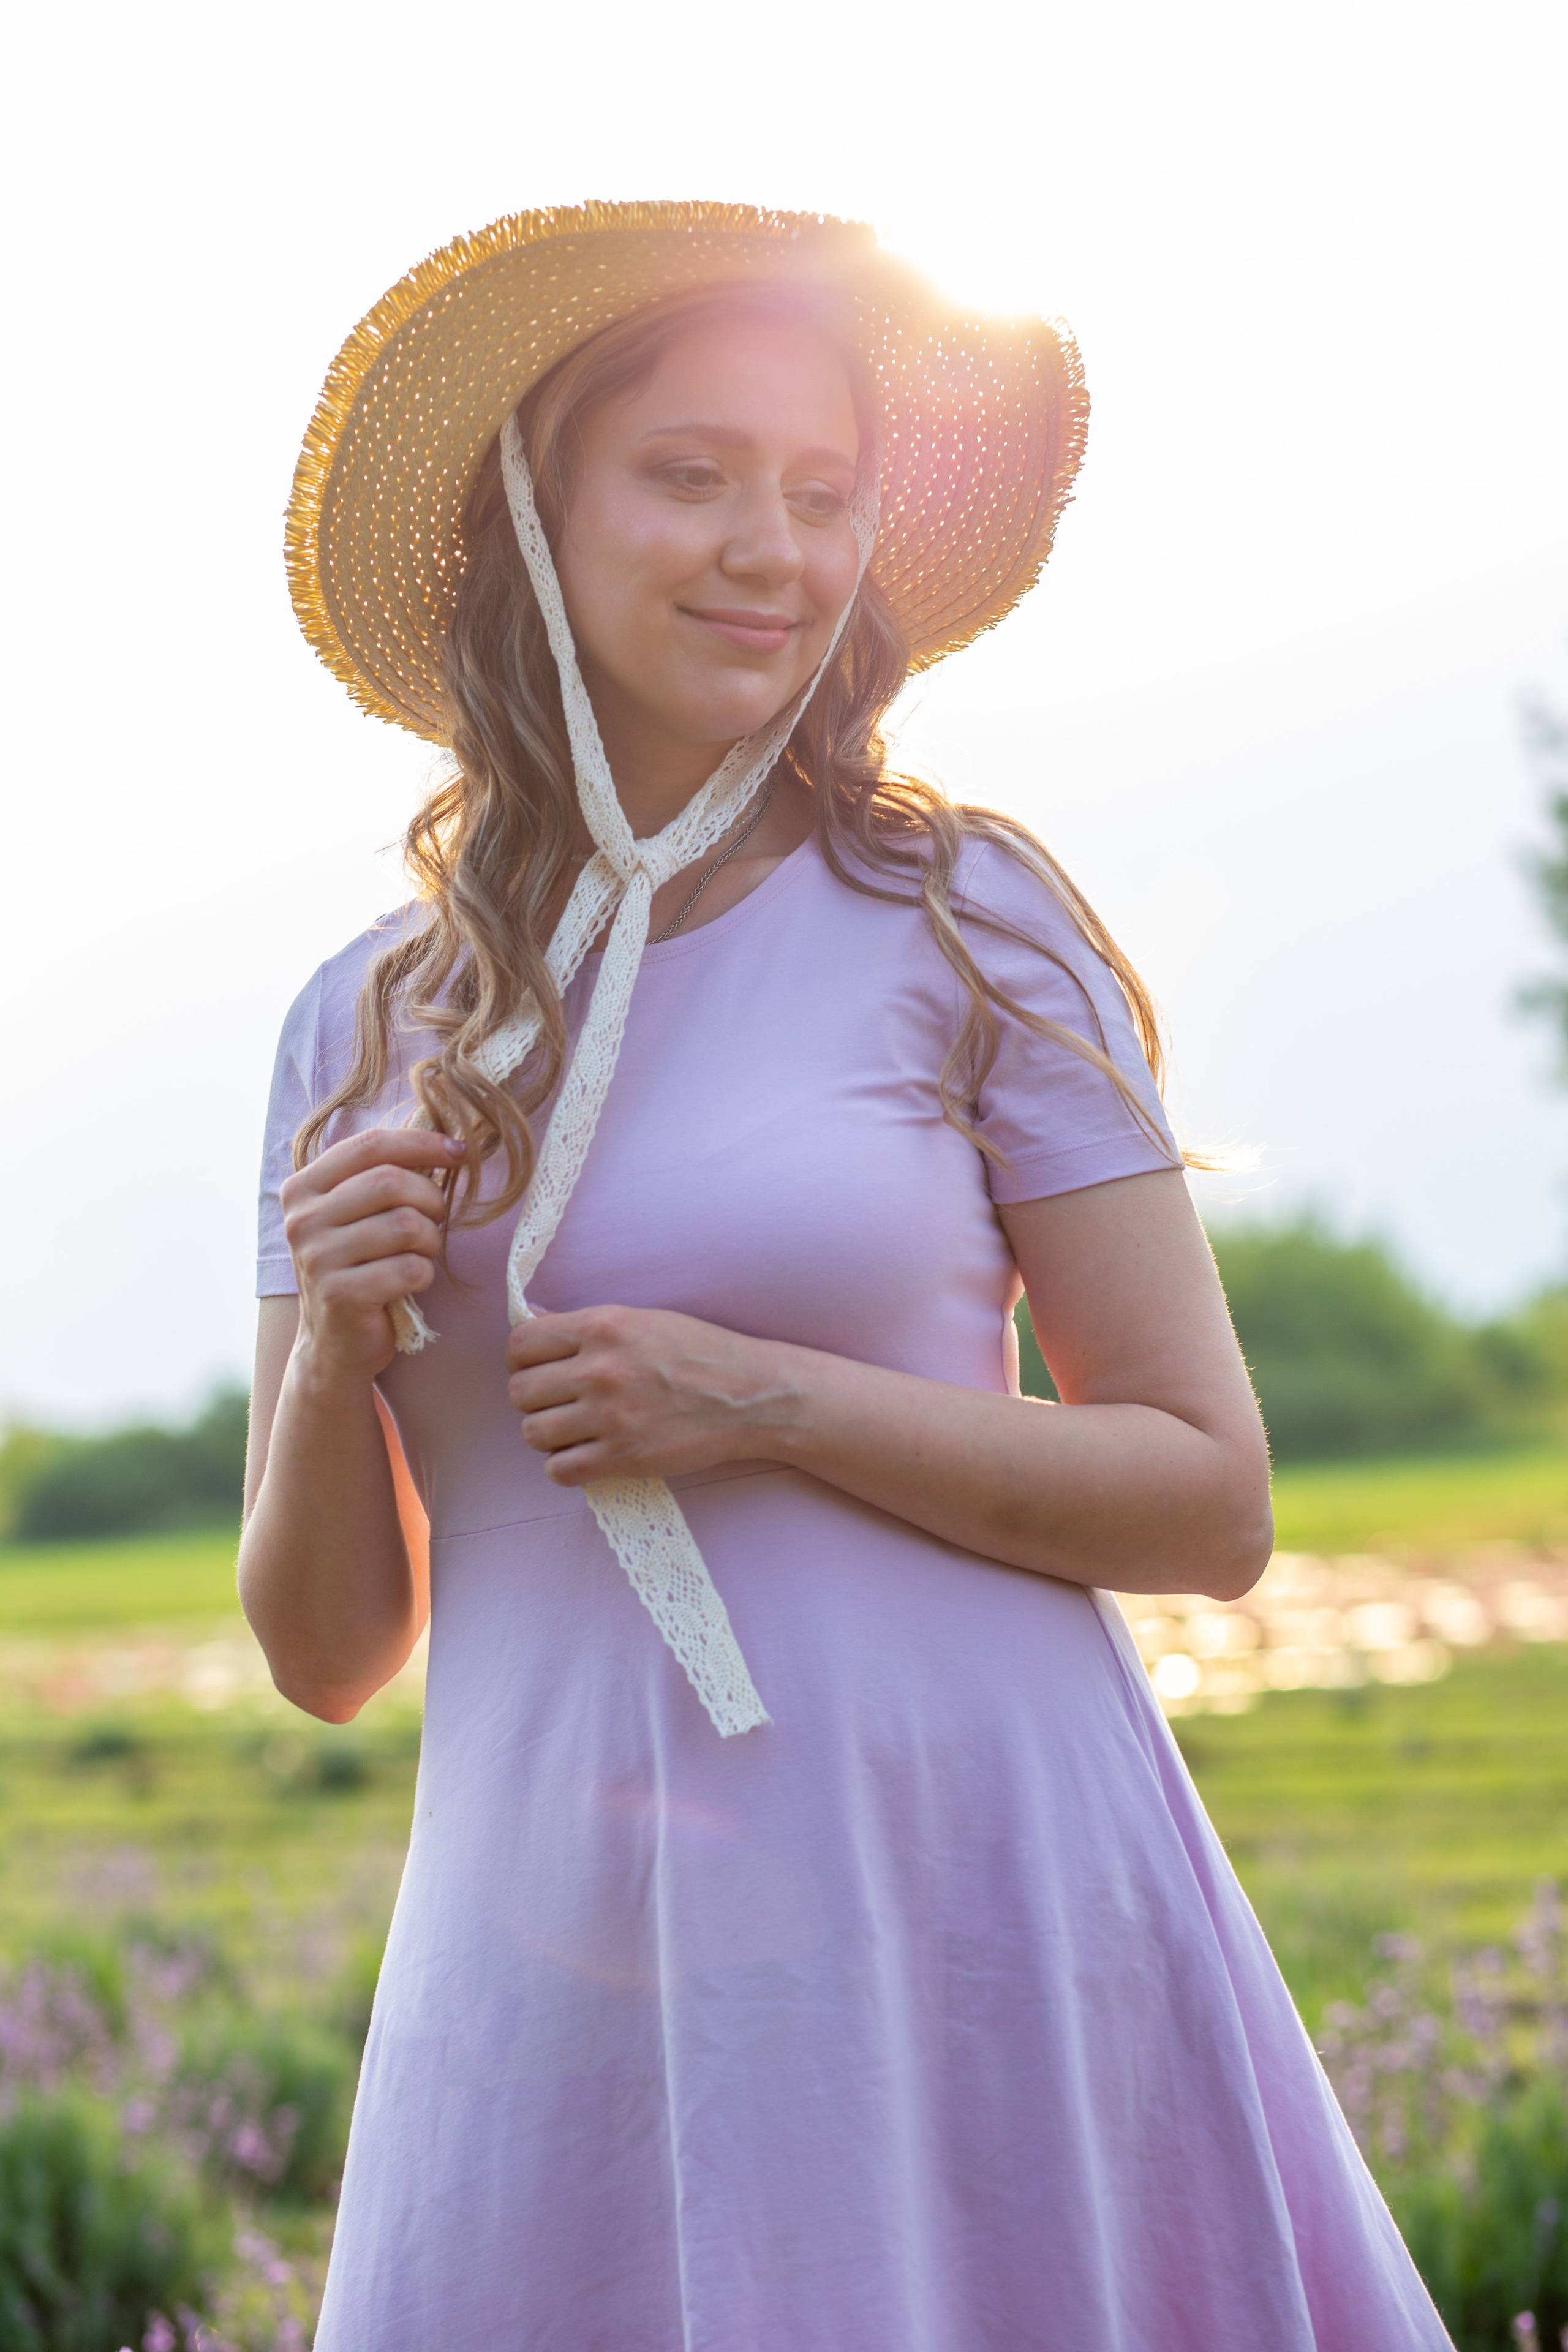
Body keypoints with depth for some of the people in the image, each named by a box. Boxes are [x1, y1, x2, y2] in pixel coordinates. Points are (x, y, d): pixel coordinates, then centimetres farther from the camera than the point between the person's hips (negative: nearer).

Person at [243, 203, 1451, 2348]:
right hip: (554, 1969, 3)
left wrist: (763, 1405, -13)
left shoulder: (960, 916, -1)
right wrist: (332, 1348, -8)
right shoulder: (368, 1023, 8)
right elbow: (330, 1652, 10)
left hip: (961, 1929, -2)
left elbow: (1211, 1504, -3)